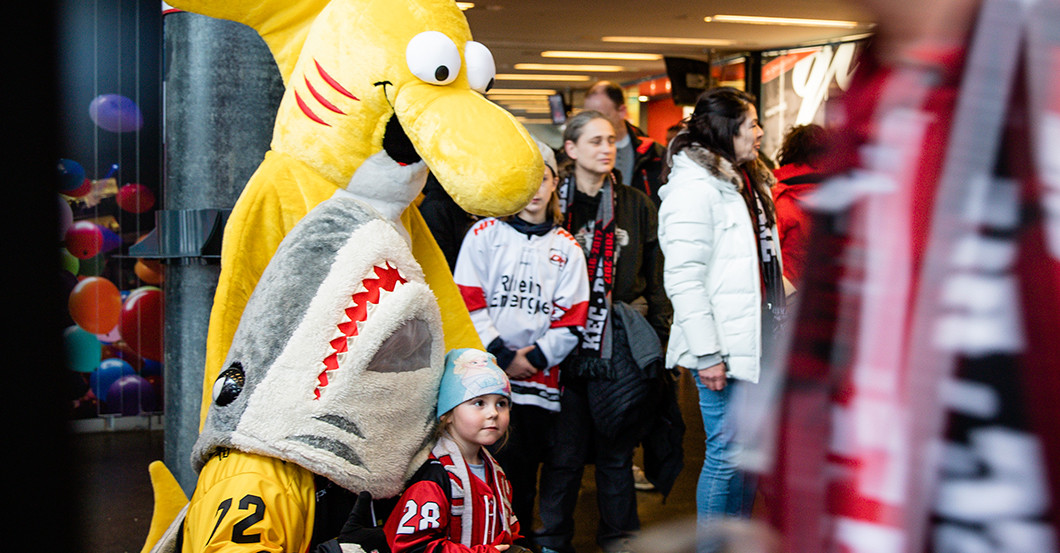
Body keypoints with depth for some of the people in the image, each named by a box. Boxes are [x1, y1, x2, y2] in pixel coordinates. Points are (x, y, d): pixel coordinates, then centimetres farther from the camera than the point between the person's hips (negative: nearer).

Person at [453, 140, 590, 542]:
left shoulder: (567, 248, 12)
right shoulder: (485, 234, 7)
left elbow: (571, 319, 5)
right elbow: (468, 303, -1)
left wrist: (536, 357, -8)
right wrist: (503, 355, -9)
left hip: (540, 379, 2)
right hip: (489, 374, -2)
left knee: (526, 474, 4)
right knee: (501, 463, -7)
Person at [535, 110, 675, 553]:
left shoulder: (636, 206, 10)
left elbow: (655, 277, 13)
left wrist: (659, 334, 8)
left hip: (620, 345, 1)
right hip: (565, 341, -1)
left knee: (616, 450, 8)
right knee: (564, 451, 1)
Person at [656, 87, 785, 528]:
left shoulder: (747, 181, 15)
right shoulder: (694, 186, -15)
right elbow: (683, 279, -20)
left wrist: (779, 327, 20)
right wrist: (706, 354, -22)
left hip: (757, 340, 9)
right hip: (725, 347, -9)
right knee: (727, 454, -2)